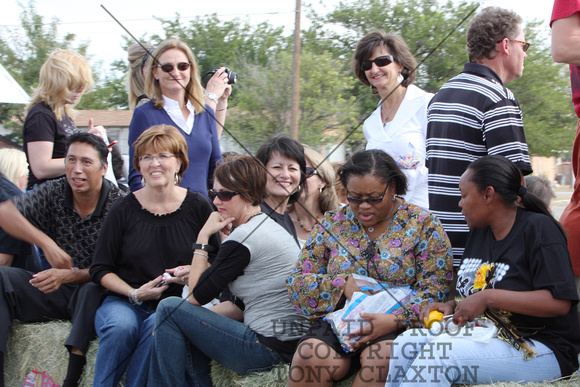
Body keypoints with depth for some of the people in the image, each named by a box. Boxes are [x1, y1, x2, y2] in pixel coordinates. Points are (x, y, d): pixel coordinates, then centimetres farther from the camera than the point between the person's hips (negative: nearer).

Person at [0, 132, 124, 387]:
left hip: (92, 293, -4)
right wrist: (47, 243, -26)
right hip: (54, 290, 4)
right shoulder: (54, 193, 1)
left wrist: (70, 275, -30)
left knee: (95, 290, -38)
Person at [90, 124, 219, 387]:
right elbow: (100, 269, 6)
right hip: (124, 301, 1)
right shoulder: (124, 210, 2)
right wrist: (135, 293, -9)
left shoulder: (198, 207, 4)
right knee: (121, 326, -33)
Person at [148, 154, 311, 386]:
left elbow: (197, 297, -9)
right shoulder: (269, 226, 14)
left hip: (270, 348, -10)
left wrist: (203, 236, -5)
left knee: (170, 308, -4)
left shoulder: (244, 237, -16)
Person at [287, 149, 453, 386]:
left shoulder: (422, 225, 5)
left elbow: (435, 289, -4)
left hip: (399, 326, -2)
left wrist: (396, 320, -21)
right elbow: (297, 282, 10)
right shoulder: (332, 224, 13)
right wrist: (343, 284, -8)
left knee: (380, 357, -36)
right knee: (309, 356, -31)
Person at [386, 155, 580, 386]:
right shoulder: (480, 232, 15)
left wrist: (488, 298, -22)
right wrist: (452, 306, 1)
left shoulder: (539, 229, -11)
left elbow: (559, 302, -22)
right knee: (408, 341, -14)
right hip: (487, 334, 8)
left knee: (440, 352, -29)